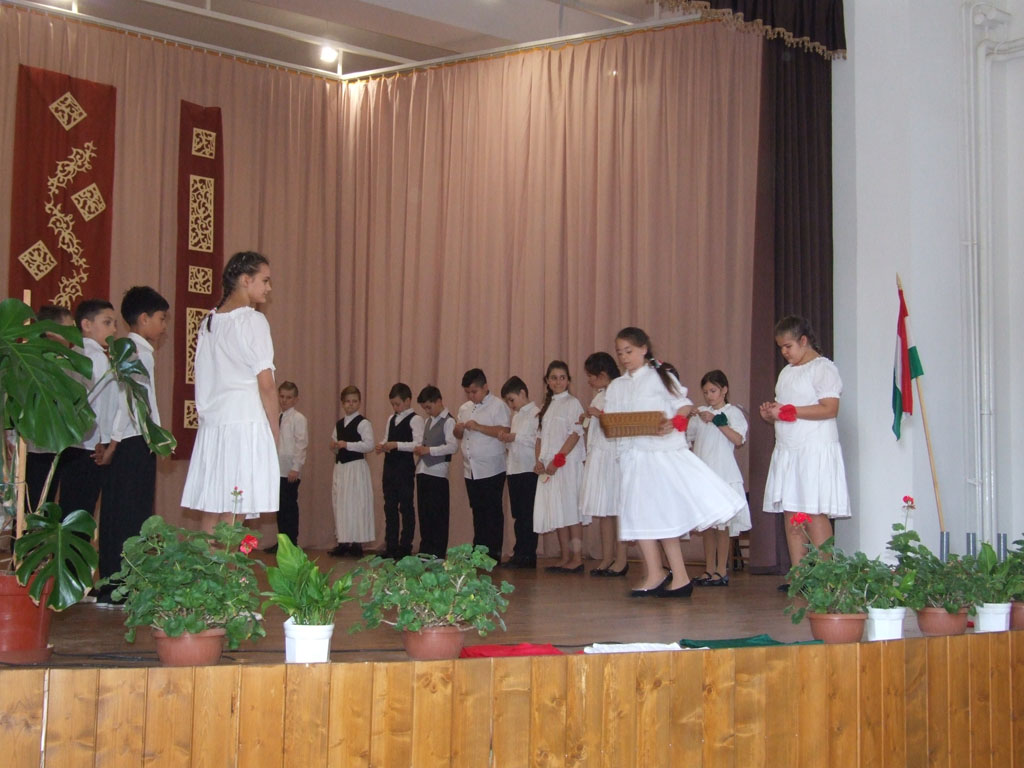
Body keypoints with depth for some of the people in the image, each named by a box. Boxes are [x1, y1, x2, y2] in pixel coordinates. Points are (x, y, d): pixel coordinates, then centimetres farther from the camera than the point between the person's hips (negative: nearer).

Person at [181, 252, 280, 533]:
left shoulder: (208, 323, 15)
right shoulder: (252, 321, -5)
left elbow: (203, 382, 15)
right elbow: (266, 385, -8)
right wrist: (275, 433, -1)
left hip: (210, 425, 7)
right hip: (247, 425, -7)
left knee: (211, 515, 7)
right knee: (233, 517, -7)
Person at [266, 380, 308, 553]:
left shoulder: (299, 419, -6)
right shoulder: (277, 418, 15)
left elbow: (302, 444, -12)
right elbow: (274, 443, 17)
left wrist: (296, 468, -17)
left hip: (290, 471, -7)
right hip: (277, 469, 7)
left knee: (290, 506, -4)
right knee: (280, 506, 10)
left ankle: (292, 543, 3)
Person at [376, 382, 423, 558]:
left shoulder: (415, 419, -8)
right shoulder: (391, 419, 16)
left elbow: (418, 444, -17)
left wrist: (397, 445, -22)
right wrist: (382, 446, 1)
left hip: (405, 466, -8)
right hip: (390, 465, 8)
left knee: (406, 507, -1)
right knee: (390, 507, 10)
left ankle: (405, 547, 4)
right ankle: (391, 546, 16)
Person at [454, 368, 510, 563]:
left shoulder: (497, 406, -6)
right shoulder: (464, 408, 16)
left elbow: (504, 432, -17)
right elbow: (459, 435, 21)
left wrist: (478, 427, -20)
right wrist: (458, 429, -2)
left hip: (491, 470, -6)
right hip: (471, 470, 7)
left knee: (492, 512, -1)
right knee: (477, 511, 11)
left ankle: (493, 553, 3)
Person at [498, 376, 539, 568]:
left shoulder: (536, 413, -8)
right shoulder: (516, 415, 20)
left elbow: (539, 441, -17)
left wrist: (515, 437, -16)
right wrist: (507, 439, 4)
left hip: (529, 470, -9)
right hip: (514, 470, 9)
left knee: (528, 514, -5)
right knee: (518, 514, 10)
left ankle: (526, 556, -3)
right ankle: (520, 554, 14)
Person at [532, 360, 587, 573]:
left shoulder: (572, 403, -2)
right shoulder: (547, 406, 18)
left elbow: (575, 434, -11)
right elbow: (540, 437, 16)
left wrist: (558, 459, -16)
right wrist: (539, 460, 1)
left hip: (568, 464, -7)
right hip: (548, 467, 7)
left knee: (570, 510, -9)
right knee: (556, 511, 6)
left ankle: (577, 558, -9)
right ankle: (565, 557, 10)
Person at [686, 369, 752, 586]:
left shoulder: (733, 412, 1)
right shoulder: (700, 414, 15)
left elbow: (738, 439, -13)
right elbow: (687, 437, 16)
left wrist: (717, 420, -15)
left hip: (724, 473, -5)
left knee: (722, 523, -4)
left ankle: (722, 571, 0)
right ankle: (709, 570, 14)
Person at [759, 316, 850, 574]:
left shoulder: (823, 367, -5)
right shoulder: (786, 372, 20)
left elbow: (830, 408, -16)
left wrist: (788, 411, -17)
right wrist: (770, 413, 3)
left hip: (815, 451, -8)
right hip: (787, 451, 8)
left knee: (815, 514, -11)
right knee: (791, 515, 3)